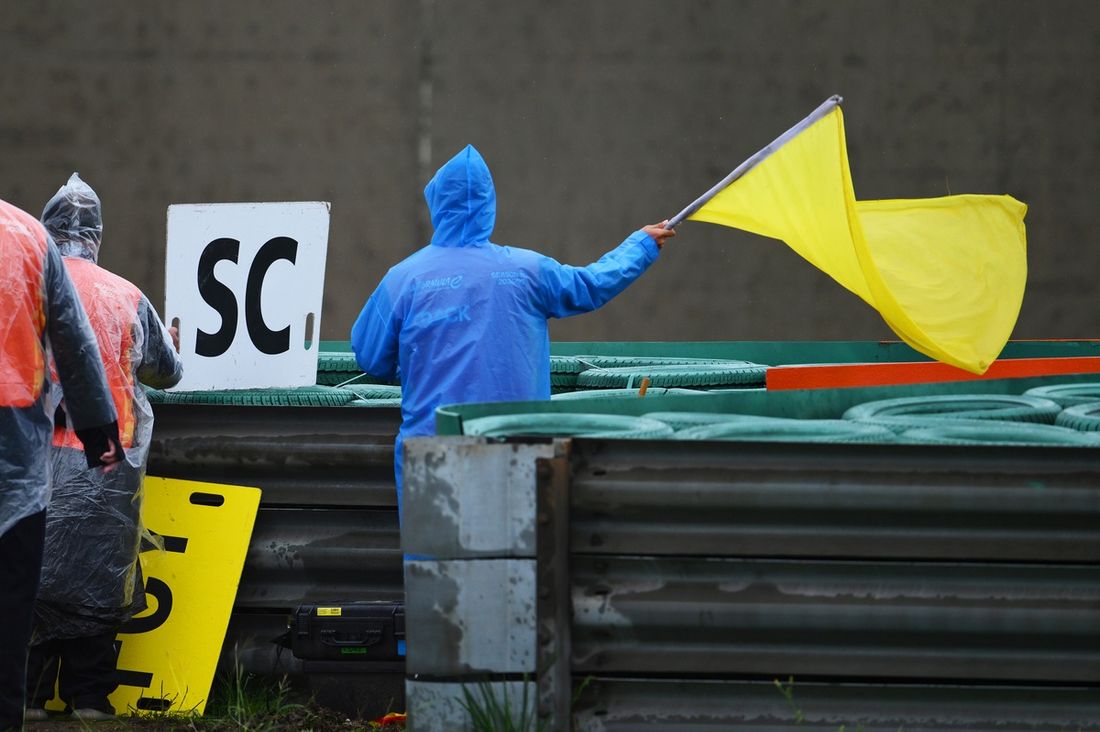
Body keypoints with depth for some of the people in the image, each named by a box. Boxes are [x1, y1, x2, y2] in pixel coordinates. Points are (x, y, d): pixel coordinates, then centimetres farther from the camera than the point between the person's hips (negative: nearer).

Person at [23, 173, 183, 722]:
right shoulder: (126, 298, 7)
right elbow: (166, 372, 20)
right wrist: (171, 345, 44)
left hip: (37, 456, -1)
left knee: (31, 571, 2)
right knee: (95, 574, 6)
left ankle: (28, 693, -1)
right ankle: (89, 695, 6)